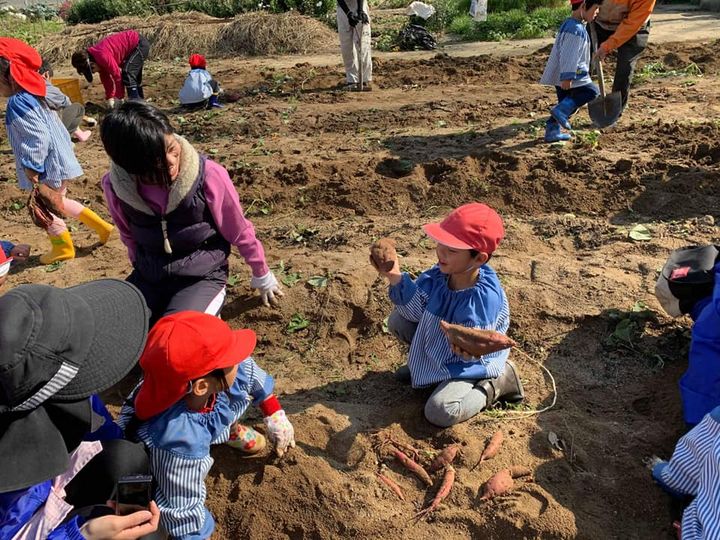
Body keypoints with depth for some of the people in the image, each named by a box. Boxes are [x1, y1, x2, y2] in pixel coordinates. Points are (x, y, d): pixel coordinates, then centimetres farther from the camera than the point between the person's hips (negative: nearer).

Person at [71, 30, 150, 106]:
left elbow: (117, 75, -22)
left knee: (127, 74, -18)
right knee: (134, 76, 20)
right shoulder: (95, 55, 3)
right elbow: (105, 77, 9)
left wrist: (119, 98, -12)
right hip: (135, 45, 10)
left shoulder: (103, 56, -27)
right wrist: (110, 98, 7)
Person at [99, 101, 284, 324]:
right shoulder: (116, 187, -13)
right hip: (149, 277, 4)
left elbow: (240, 232, -6)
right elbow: (129, 236, 9)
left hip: (201, 277, -3)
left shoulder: (208, 176, -21)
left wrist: (262, 276, 6)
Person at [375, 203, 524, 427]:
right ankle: (423, 361, 19)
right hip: (437, 345, 7)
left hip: (472, 363, -6)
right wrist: (396, 277, -29)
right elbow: (417, 310, -14)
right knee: (398, 321, -6)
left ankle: (494, 384, 0)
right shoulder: (438, 275, -18)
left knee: (439, 412, -23)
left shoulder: (485, 296, -36)